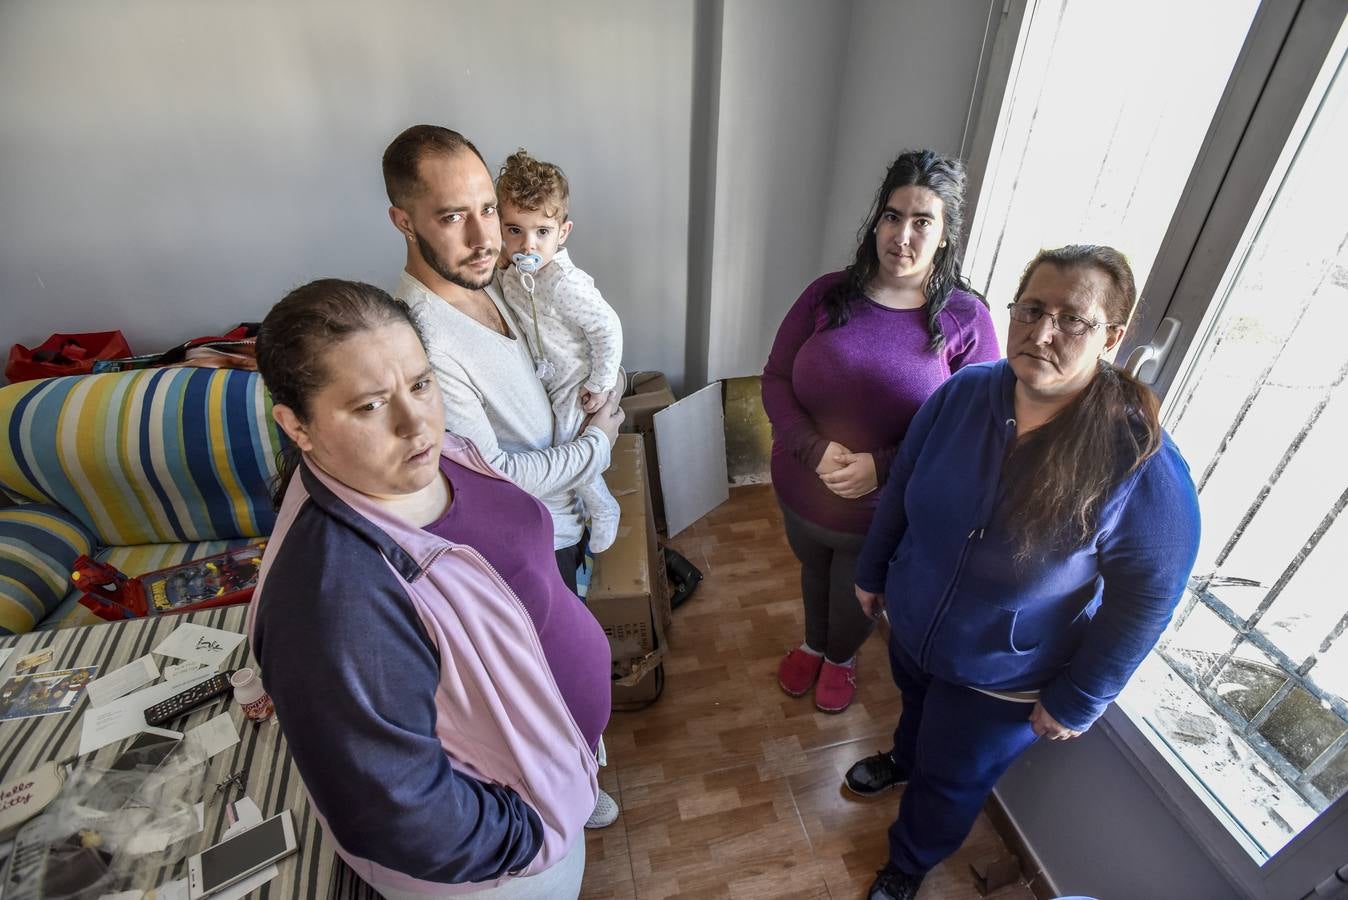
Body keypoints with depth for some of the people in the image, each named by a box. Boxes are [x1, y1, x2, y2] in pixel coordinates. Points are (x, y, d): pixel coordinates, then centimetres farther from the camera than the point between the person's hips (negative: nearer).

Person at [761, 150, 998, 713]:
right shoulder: (829, 295, -11)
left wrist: (882, 466, -27)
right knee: (813, 573, 29)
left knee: (857, 592, 26)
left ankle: (841, 657, 60)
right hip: (802, 491, 2)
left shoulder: (965, 320, -16)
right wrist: (815, 449, -24)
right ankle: (813, 644, 61)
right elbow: (775, 378, -9)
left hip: (883, 510, -1)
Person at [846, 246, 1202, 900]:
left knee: (951, 779, 22)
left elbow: (1147, 600, -17)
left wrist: (1076, 702, -9)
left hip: (1003, 679, -3)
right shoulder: (962, 393, -18)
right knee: (915, 705, 34)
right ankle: (906, 757, 70)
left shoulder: (1143, 463, -29)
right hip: (912, 622, 4)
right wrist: (872, 571, 7)